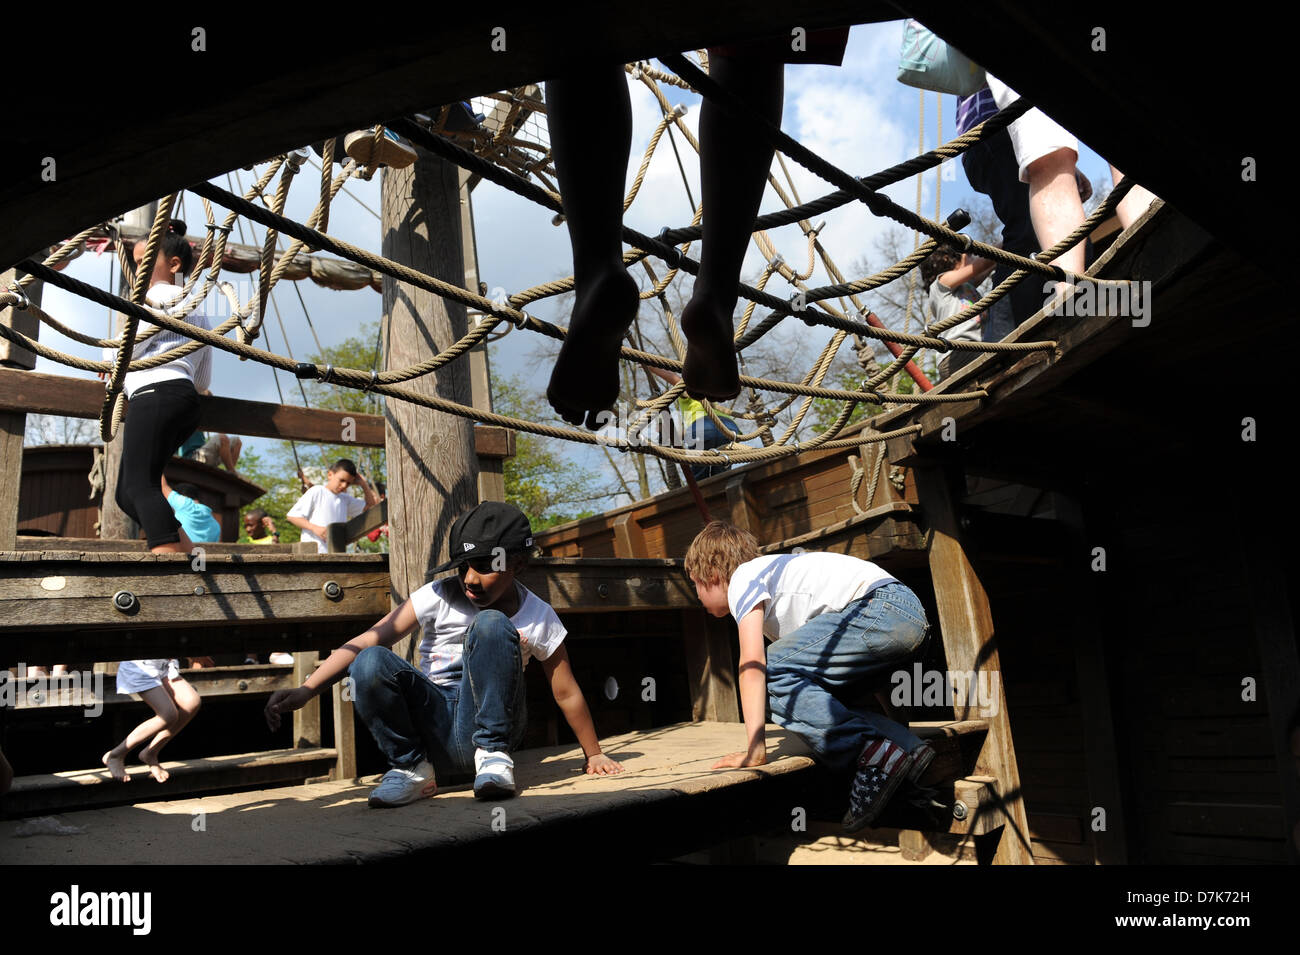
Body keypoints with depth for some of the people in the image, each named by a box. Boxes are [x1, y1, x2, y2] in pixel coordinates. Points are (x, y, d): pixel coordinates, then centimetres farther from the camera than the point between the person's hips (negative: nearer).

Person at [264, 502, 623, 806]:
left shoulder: (538, 618, -2)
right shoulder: (439, 597, -4)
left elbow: (567, 693, 6)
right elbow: (367, 641, -12)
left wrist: (593, 754, 12)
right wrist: (304, 690, -22)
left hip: (484, 725, -1)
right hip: (433, 727, 2)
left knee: (490, 624, -26)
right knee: (370, 664, -28)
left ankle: (493, 755, -16)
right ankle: (412, 768, -5)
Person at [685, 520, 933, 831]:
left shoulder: (742, 577, 5)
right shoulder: (771, 574, 31)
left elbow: (752, 662, -8)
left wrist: (755, 749, -10)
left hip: (879, 608, -10)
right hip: (910, 614, 10)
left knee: (776, 672, -10)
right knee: (819, 694, 18)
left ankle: (873, 756, -16)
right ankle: (910, 751, 6)